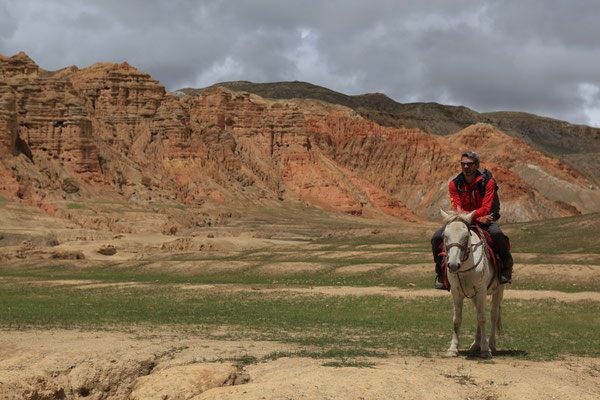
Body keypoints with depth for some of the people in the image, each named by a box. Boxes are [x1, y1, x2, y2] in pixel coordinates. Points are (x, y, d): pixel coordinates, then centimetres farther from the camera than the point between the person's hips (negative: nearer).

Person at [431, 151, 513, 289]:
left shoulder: (488, 182, -10)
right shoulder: (454, 184, -6)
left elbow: (485, 209, -17)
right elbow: (458, 209, -12)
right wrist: (479, 219, -24)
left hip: (484, 218, -2)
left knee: (497, 233, -35)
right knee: (437, 238, -18)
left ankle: (507, 267, -10)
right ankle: (441, 273, 5)